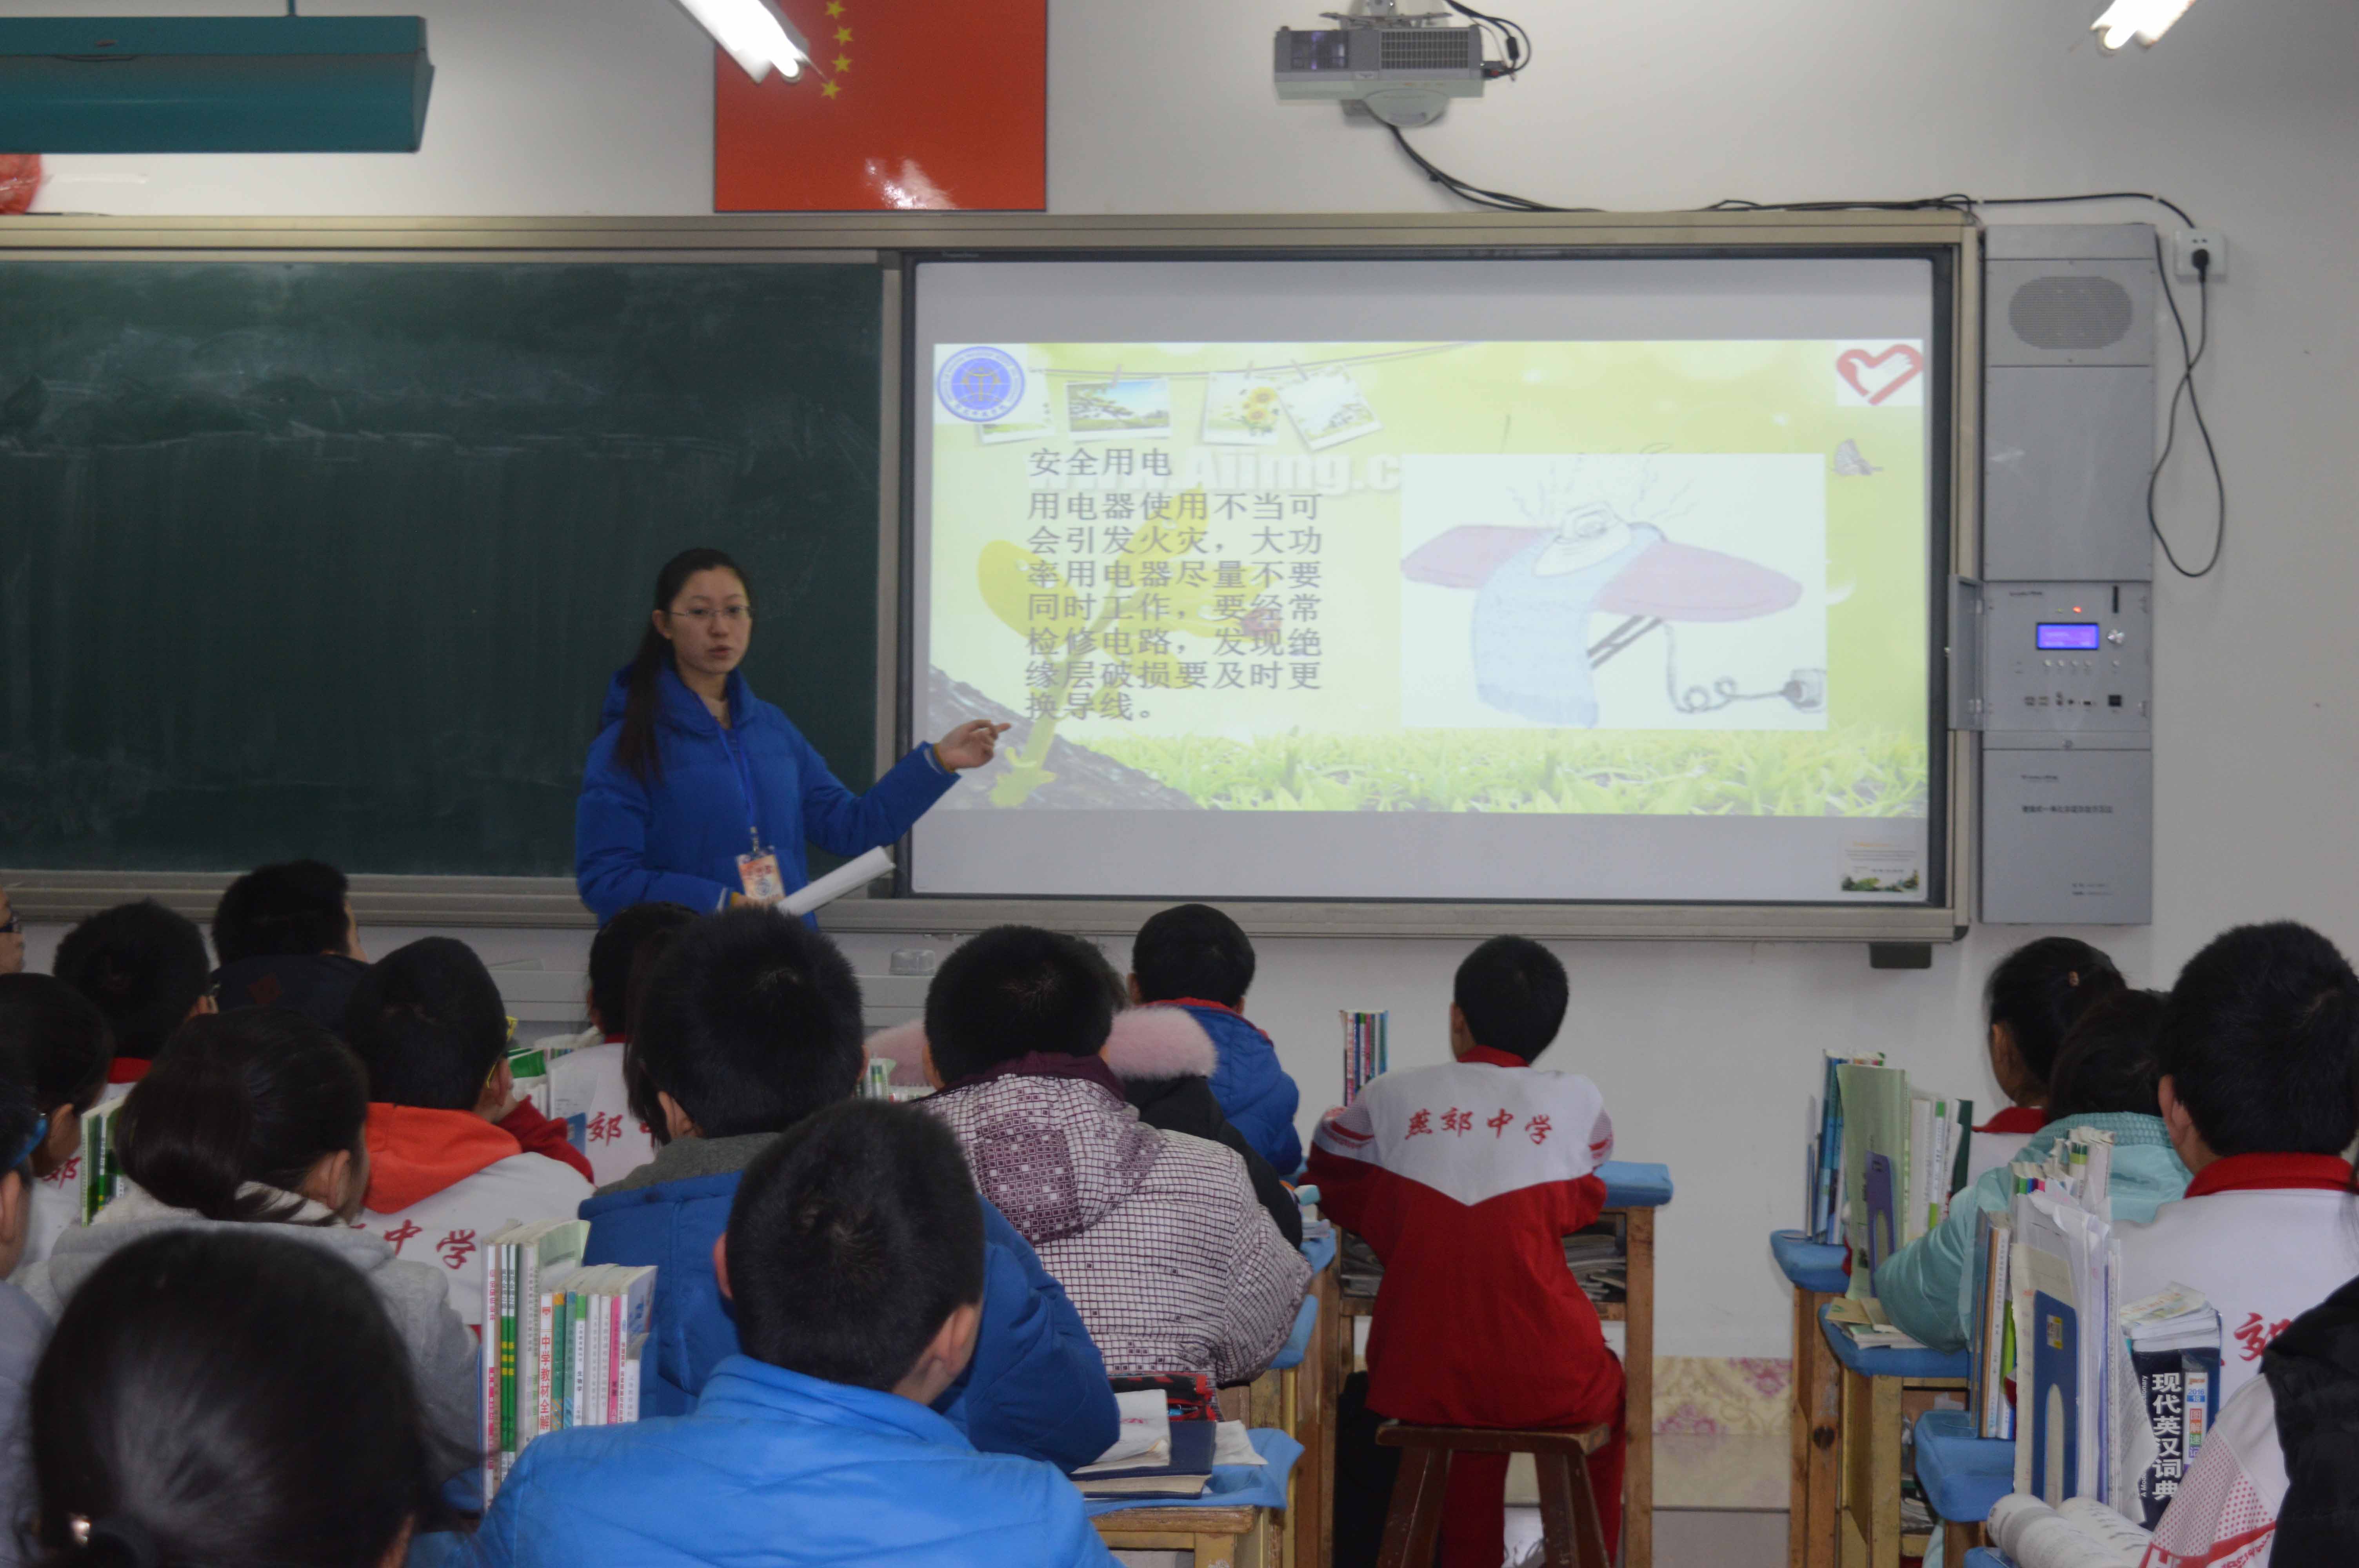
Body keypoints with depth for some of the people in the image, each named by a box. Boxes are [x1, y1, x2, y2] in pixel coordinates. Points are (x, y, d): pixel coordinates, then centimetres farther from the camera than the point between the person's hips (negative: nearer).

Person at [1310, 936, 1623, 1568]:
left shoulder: (1393, 1098, 3)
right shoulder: (1578, 1101, 2)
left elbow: (1336, 1183, 20)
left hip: (1421, 1379, 0)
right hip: (1547, 1384, 0)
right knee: (1606, 1391, 35)